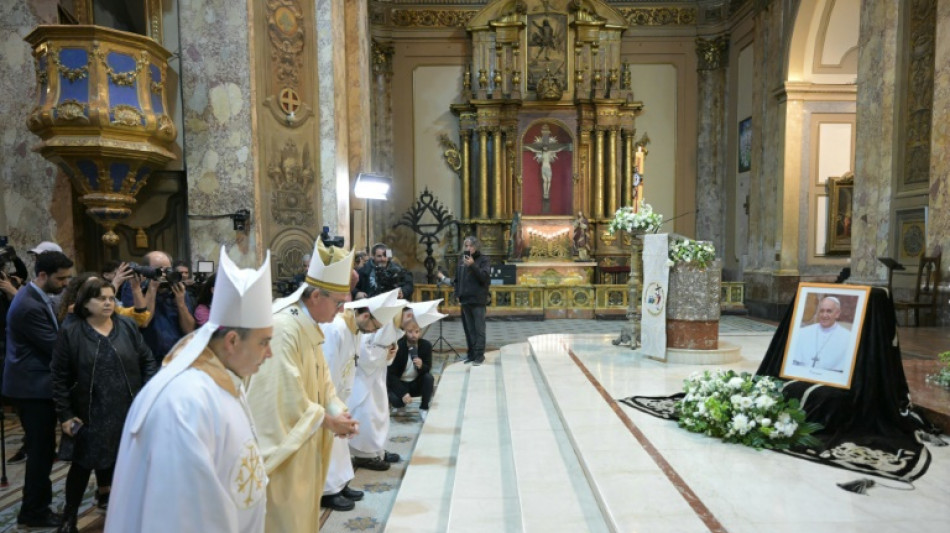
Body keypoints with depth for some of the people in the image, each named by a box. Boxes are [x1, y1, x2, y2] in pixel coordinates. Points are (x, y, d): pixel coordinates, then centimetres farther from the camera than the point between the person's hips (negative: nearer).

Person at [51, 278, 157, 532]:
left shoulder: (128, 327, -1)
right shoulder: (71, 332, -5)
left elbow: (147, 361, 4)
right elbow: (60, 376, -3)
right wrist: (65, 414, -5)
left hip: (128, 411, 2)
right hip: (89, 414, -2)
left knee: (119, 461, 13)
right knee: (83, 464, 8)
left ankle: (105, 494, 38)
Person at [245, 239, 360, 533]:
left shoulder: (309, 325, 6)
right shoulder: (283, 328, -26)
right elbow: (287, 393, -25)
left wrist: (338, 411, -4)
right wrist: (326, 420, -15)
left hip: (304, 437, 9)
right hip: (285, 439, -9)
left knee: (302, 505, 21)